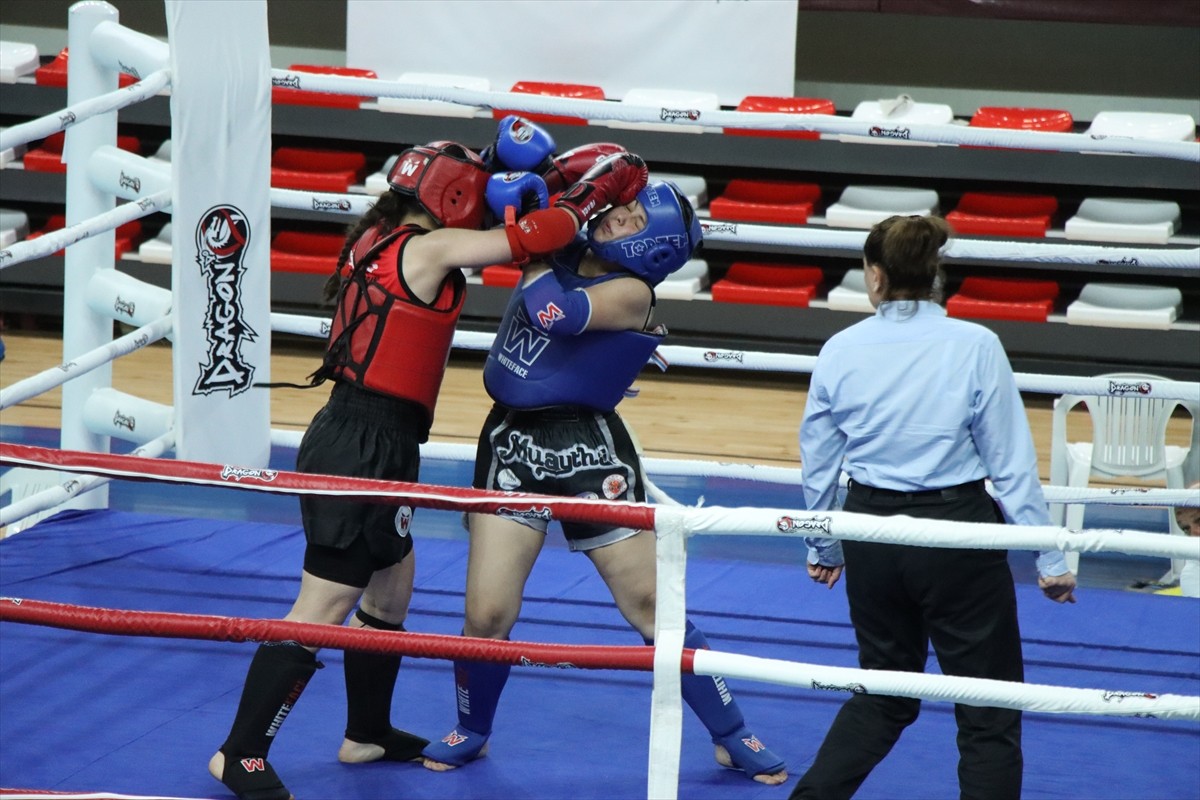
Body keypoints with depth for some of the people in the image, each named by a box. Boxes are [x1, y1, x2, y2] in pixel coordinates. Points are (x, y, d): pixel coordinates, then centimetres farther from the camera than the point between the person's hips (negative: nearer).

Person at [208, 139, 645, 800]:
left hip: (346, 437, 10)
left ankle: (367, 733, 36)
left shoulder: (377, 240, 10)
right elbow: (532, 238, -13)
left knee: (392, 587, 22)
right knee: (322, 609, -4)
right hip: (364, 452, -10)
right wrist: (601, 186, 0)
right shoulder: (428, 250, -13)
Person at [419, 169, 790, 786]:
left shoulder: (630, 293, -11)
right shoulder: (560, 252, 5)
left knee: (651, 607, 0)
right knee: (486, 613, -2)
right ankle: (471, 733, 23)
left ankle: (733, 738, 14)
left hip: (589, 452, -4)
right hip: (512, 442, 4)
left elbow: (558, 315, -29)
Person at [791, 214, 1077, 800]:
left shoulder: (840, 351, -1)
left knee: (883, 695, 24)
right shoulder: (975, 347, -11)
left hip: (871, 534, 4)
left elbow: (817, 464, 8)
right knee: (989, 713, 6)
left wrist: (822, 548, 24)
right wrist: (1051, 561, -2)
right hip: (957, 533, -4)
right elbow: (1012, 464, -9)